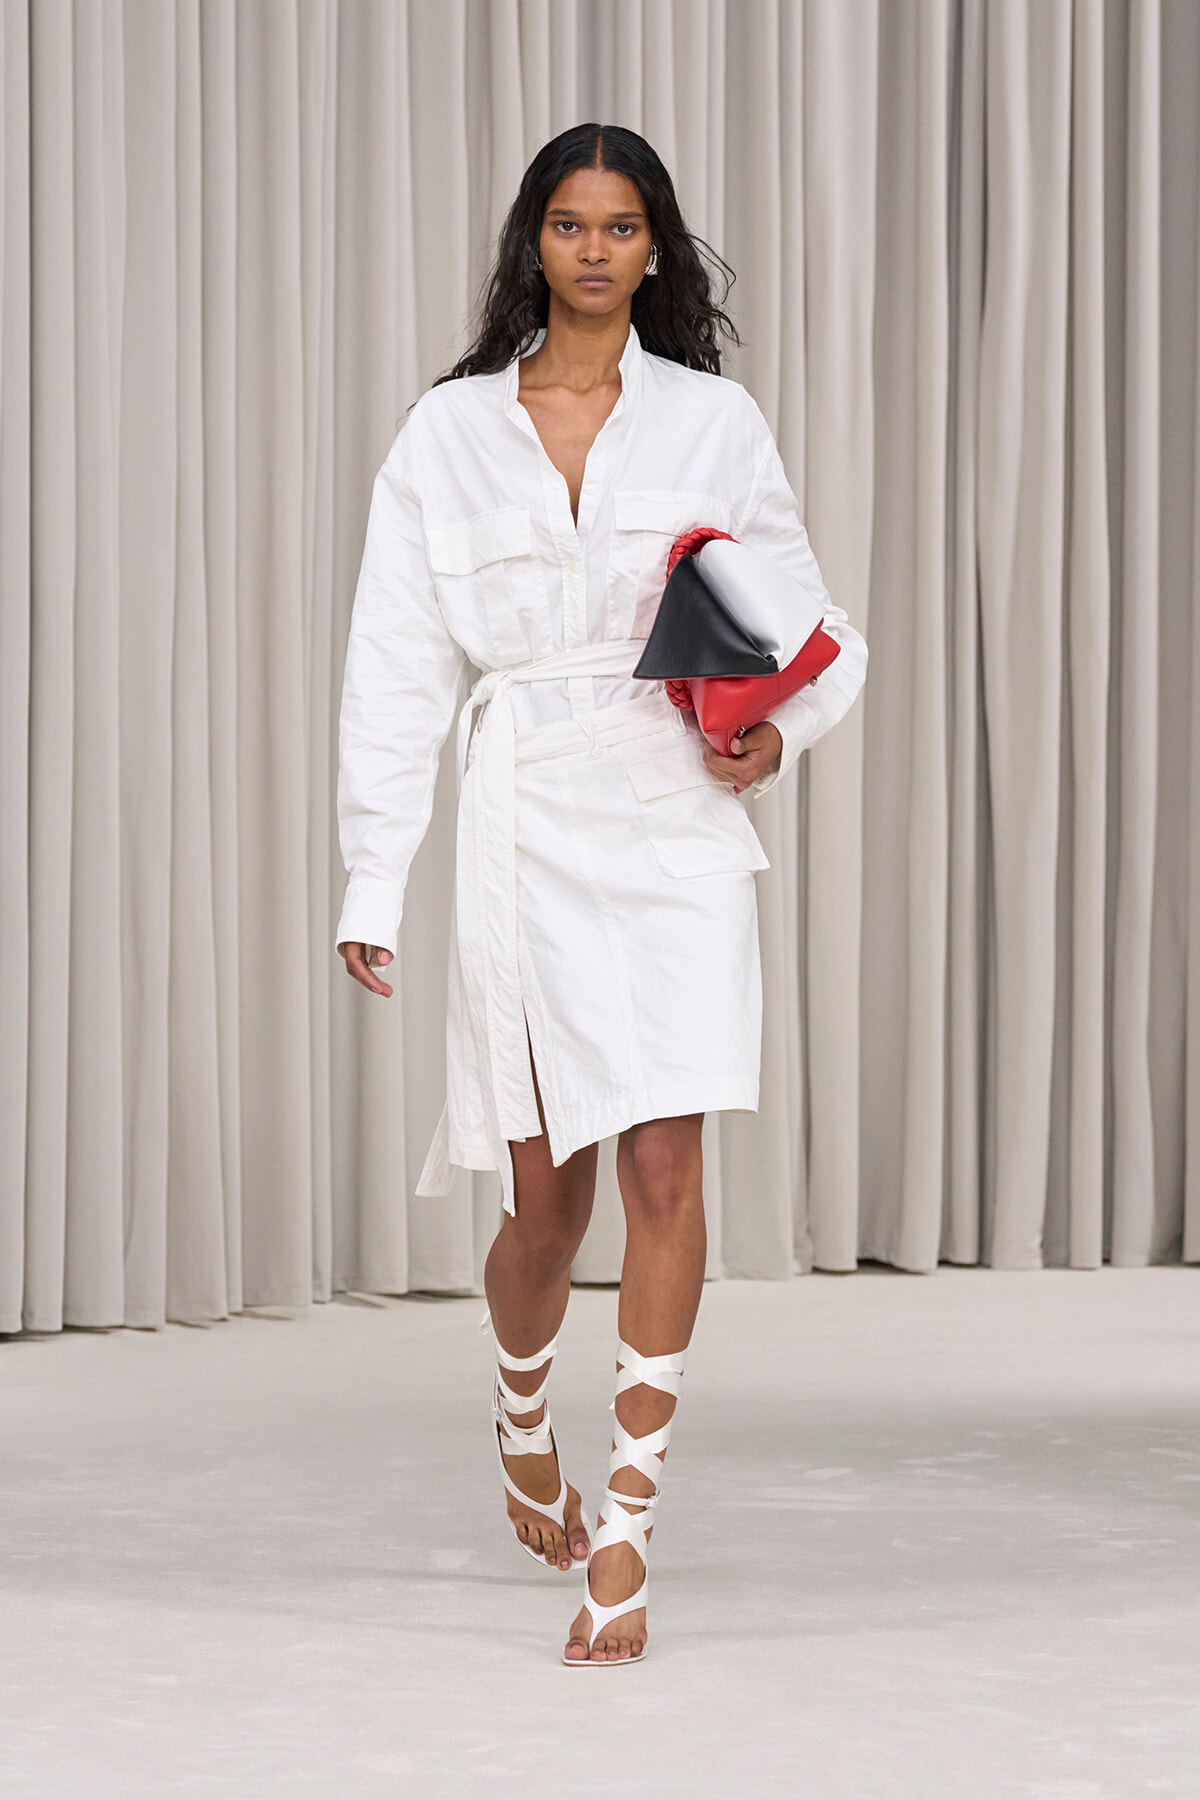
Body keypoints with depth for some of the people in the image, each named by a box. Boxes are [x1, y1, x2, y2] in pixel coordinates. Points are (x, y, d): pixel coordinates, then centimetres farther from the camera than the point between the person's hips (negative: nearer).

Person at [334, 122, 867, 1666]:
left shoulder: (714, 422, 6)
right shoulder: (448, 433, 6)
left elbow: (809, 623, 12)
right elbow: (397, 670, 4)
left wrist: (780, 732, -9)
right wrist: (373, 884, -1)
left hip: (677, 818, 0)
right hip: (524, 826, 0)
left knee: (664, 1165, -10)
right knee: (546, 1193, 4)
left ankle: (623, 1539, -6)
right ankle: (522, 1429, 36)